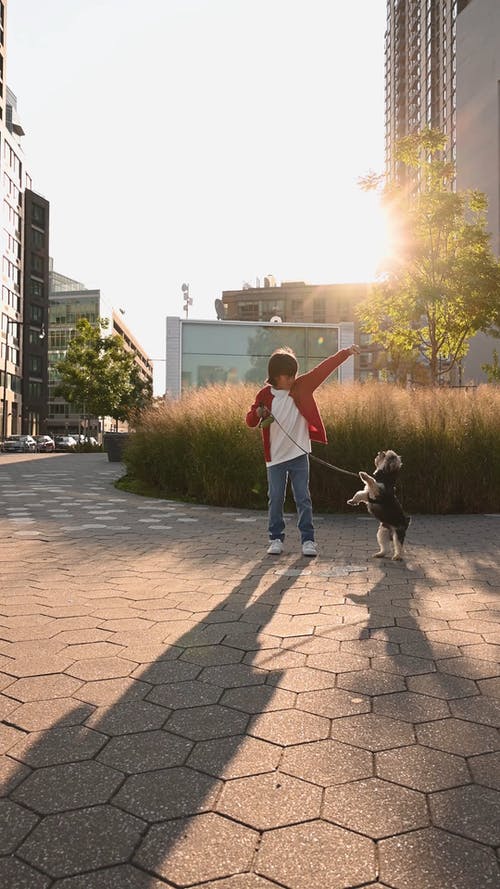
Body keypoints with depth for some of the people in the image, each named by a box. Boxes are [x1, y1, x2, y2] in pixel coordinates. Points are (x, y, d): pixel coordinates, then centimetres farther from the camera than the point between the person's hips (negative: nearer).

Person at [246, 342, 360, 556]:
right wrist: (258, 414, -23)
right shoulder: (265, 395, -2)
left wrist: (346, 352, -7)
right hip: (275, 458, 0)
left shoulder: (302, 386, 0)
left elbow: (324, 368, -2)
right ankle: (276, 539, 16)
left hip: (299, 455, 0)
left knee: (303, 498, 2)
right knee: (276, 499, 5)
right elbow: (250, 420, -1)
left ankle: (308, 540, 8)